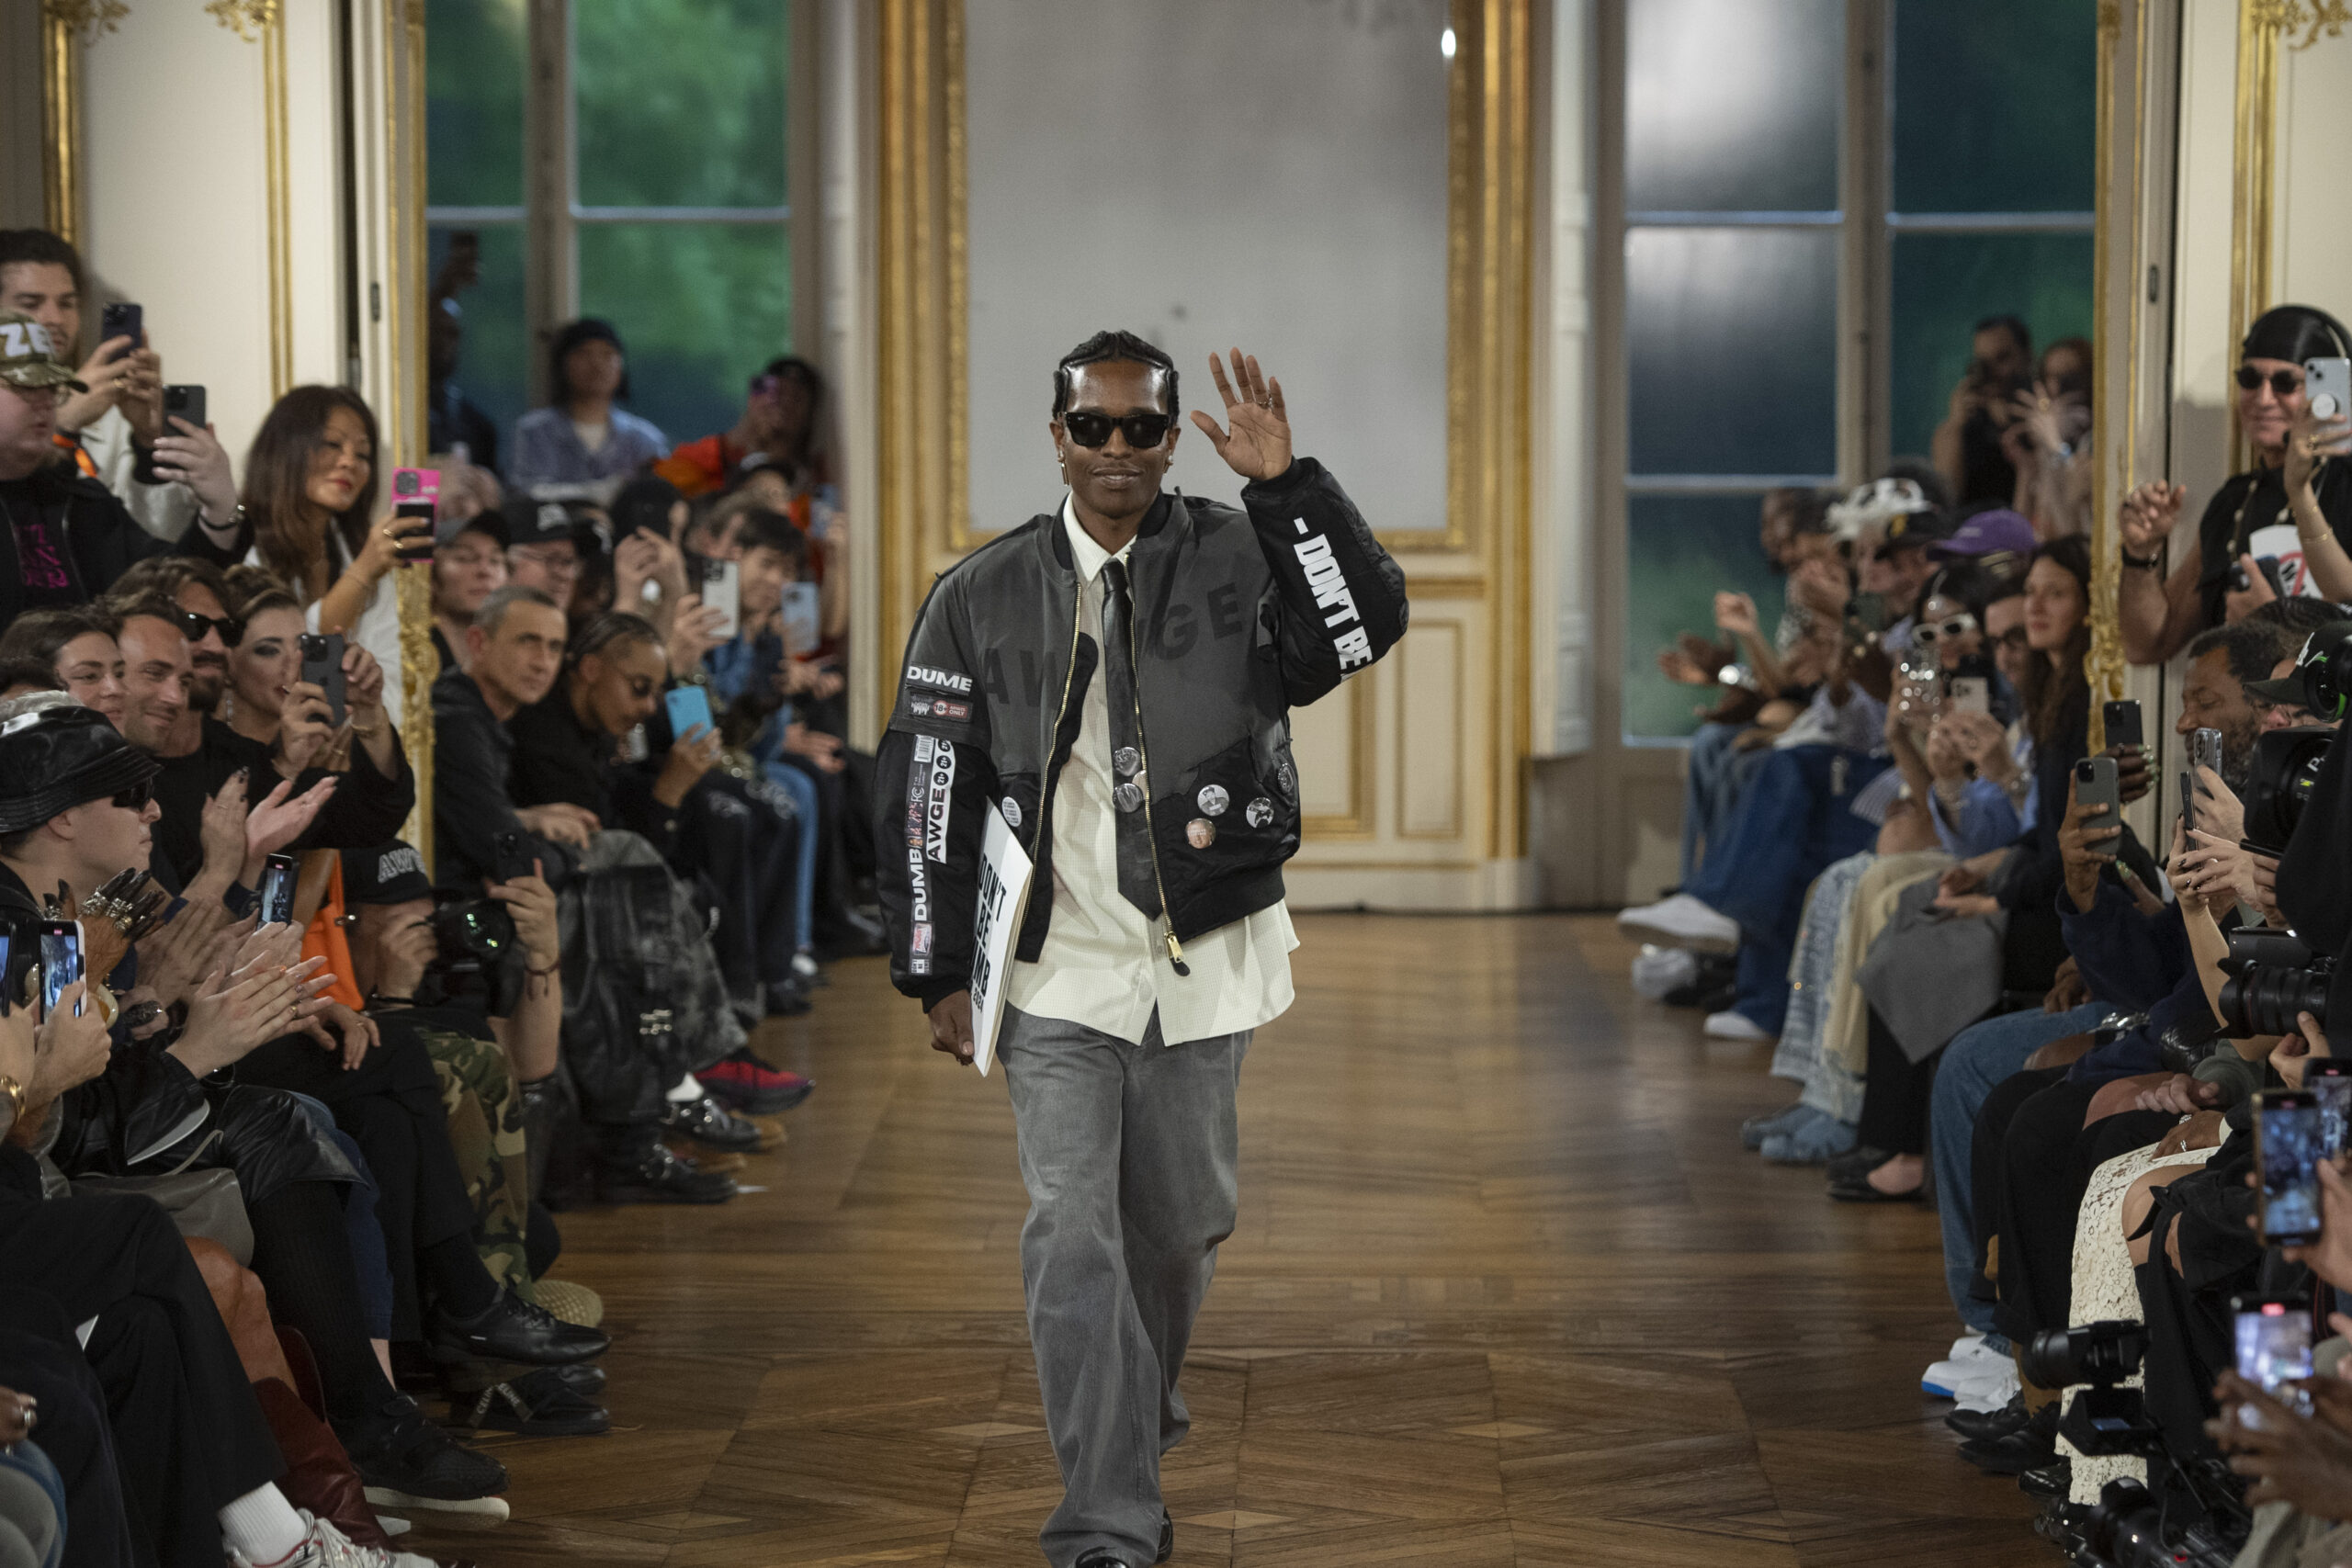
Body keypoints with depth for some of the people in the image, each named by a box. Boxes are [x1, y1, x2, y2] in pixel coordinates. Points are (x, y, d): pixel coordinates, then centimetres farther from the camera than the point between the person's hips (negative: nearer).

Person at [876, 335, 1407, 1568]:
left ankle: (1136, 1421, 43)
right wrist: (937, 975, 1)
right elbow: (927, 793, 4)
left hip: (1201, 965, 1)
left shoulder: (1235, 562, -1)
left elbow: (1366, 625, -19)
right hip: (1058, 972, -1)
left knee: (1178, 1225, 15)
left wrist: (1283, 483, -26)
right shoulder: (984, 595, 1)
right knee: (1073, 1239, -9)